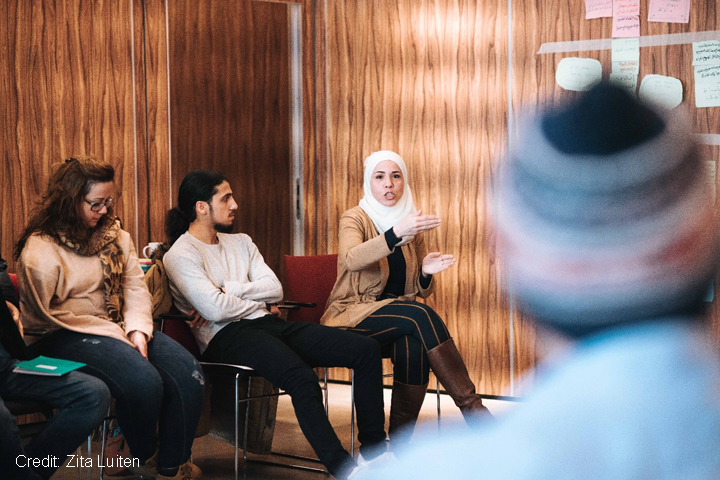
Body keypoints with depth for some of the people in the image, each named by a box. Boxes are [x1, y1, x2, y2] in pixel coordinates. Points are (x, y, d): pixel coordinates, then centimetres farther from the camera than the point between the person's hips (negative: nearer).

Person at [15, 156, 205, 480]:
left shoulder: (115, 235, 12)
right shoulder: (40, 249, -9)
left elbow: (135, 287, 7)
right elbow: (46, 315, -12)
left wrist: (137, 330, -13)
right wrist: (114, 333, -15)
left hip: (120, 328, 7)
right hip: (69, 338, -7)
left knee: (188, 375, -17)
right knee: (144, 381, -31)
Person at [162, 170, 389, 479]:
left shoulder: (240, 242, 22)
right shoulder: (181, 255, -1)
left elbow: (275, 290, 9)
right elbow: (215, 309, -14)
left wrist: (230, 291, -6)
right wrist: (258, 301, 2)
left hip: (268, 325, 8)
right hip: (227, 338, -8)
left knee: (366, 351, -8)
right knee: (302, 378, -38)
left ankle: (373, 451, -5)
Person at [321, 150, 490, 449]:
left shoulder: (413, 227, 13)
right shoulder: (355, 219, -2)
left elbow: (421, 292, 17)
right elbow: (351, 259, -27)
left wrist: (426, 272, -7)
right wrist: (397, 231, -40)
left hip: (401, 317, 4)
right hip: (353, 315, -4)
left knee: (414, 344, -33)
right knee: (420, 316, -32)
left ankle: (401, 441, -27)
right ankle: (472, 406, -31)